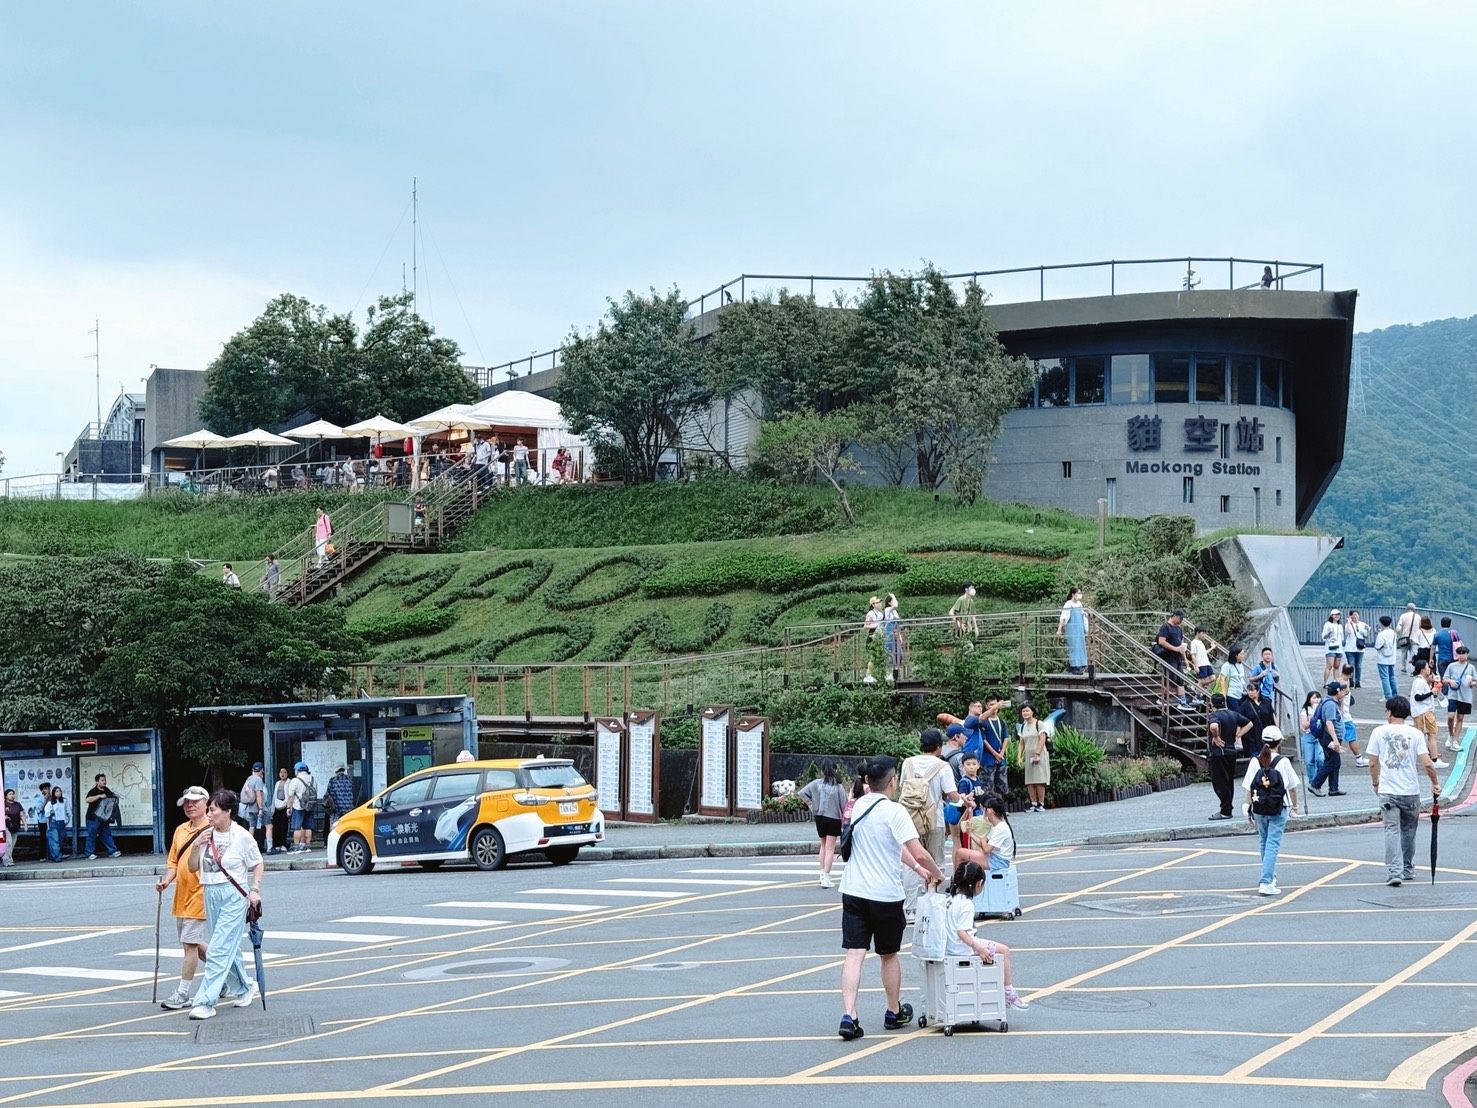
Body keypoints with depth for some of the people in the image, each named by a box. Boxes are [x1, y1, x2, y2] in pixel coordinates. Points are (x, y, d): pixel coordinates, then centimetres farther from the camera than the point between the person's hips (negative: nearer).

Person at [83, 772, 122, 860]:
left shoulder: (106, 790, 9)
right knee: (92, 836, -1)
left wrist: (115, 796, 5)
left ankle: (113, 851, 8)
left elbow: (112, 797, 29)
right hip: (93, 818, -7)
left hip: (104, 818, 7)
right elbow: (87, 800, -31)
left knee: (107, 835, 7)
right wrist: (99, 796, -31)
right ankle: (90, 854, 3)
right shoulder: (93, 791, -13)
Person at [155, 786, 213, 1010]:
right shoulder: (180, 831, 13)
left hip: (200, 896, -8)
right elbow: (173, 862, 15)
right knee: (193, 943, 14)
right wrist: (167, 881, 0)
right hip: (181, 897, 8)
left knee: (190, 943, -8)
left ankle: (182, 994, -3)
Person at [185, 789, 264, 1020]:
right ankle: (244, 987, 36)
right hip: (211, 894, 6)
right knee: (228, 948, 15)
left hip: (234, 895, -6)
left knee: (219, 950, -11)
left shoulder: (241, 836, -7)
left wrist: (255, 889, -9)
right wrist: (196, 846, -7)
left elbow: (258, 863, 3)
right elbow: (193, 868, 9)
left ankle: (206, 1001, -14)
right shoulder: (206, 836, 6)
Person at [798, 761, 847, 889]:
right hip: (834, 818, -3)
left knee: (823, 845, 21)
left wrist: (810, 804, 1)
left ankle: (822, 874, 23)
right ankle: (826, 878, -5)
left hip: (819, 817, 3)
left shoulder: (817, 783, -5)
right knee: (830, 848, 1)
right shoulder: (838, 786, -10)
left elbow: (802, 793, -10)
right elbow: (843, 804, -8)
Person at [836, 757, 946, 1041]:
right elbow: (920, 853, -19)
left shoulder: (859, 807, 9)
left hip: (853, 890, 5)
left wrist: (918, 869, 25)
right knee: (888, 955, 13)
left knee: (854, 954, -1)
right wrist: (938, 875, -1)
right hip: (885, 895, -5)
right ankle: (895, 1013, 30)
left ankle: (848, 1016, -13)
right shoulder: (894, 811, -14)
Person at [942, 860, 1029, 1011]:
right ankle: (1009, 993, 7)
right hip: (963, 949, -10)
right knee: (1004, 950, 3)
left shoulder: (950, 899, 7)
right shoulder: (967, 905, -20)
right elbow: (961, 932, -28)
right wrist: (979, 949, -30)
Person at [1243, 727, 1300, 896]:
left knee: (1264, 842, 19)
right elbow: (1292, 787, 1)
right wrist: (1294, 806, 17)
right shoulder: (1283, 761, -8)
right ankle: (1266, 883, -13)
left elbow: (1248, 788, -3)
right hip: (1279, 809, -3)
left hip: (1259, 809, 3)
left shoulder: (1255, 762, -3)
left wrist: (1248, 808, 7)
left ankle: (1271, 877, 36)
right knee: (1273, 844, -3)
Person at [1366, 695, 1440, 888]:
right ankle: (1408, 870, 27)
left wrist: (1375, 783, 18)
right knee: (1408, 830, 17)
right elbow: (1427, 764, -9)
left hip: (1387, 791, -1)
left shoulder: (1379, 732, -2)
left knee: (1392, 831, -4)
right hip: (1411, 792, 1)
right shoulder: (1415, 734, -3)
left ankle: (1394, 872, -16)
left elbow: (1373, 764, 2)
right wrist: (1435, 783, 7)